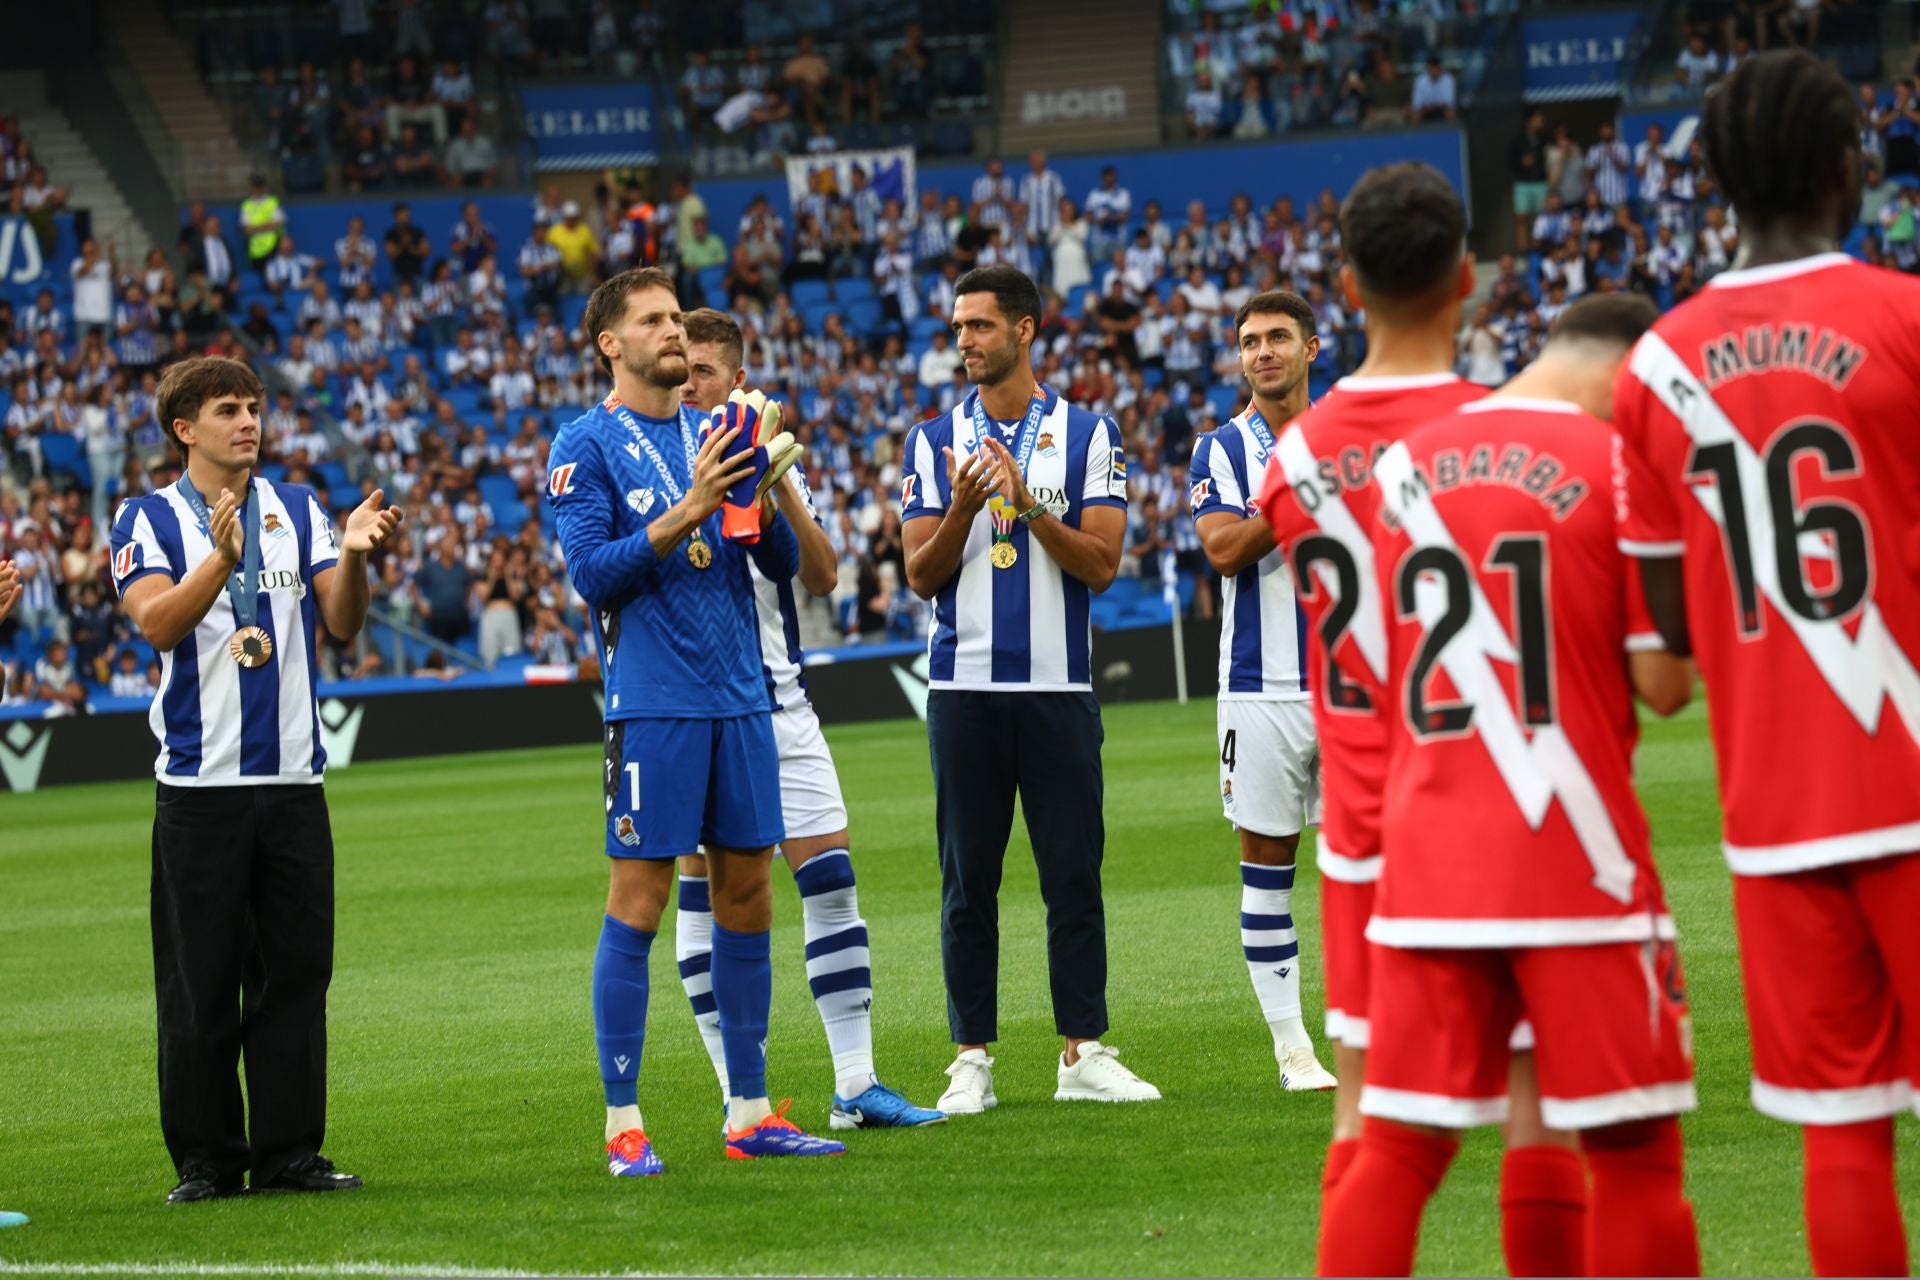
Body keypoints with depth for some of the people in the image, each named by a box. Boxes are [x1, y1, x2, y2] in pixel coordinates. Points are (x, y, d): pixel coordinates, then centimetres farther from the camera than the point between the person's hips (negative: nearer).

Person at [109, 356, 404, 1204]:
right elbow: (157, 622, -14)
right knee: (199, 981, -2)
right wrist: (221, 557, -29)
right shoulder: (149, 520, 2)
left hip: (293, 778, 3)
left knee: (297, 968, 3)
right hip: (201, 784, -3)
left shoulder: (297, 510, 11)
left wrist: (353, 555, -15)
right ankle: (207, 1158, 5)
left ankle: (289, 1150, 9)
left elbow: (342, 624, 3)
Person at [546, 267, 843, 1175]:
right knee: (638, 901, -6)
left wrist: (761, 497, -6)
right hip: (652, 705, -6)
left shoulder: (716, 434, 14)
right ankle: (623, 1123, -2)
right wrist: (689, 512, -18)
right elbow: (590, 573, -12)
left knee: (747, 896, 6)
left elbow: (784, 564, 13)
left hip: (740, 699, 6)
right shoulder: (586, 445, -2)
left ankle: (750, 1113, 12)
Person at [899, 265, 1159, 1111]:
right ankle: (971, 1059, 7)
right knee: (968, 880, 2)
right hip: (965, 687, 1)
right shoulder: (934, 442, 8)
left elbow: (1101, 564, -3)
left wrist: (1030, 507, -17)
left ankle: (1083, 1055, 6)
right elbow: (921, 575, 2)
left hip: (1058, 688, -1)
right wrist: (962, 510, -16)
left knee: (1074, 874, 0)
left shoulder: (1088, 435, 4)